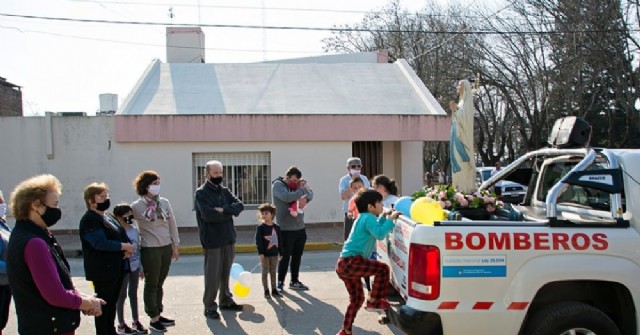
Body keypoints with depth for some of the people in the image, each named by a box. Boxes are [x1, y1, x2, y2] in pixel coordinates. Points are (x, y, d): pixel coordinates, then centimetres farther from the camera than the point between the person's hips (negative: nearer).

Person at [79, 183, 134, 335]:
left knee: (112, 302, 17)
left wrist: (127, 249, -2)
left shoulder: (107, 217, 15)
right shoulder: (89, 220, -14)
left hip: (117, 268, 9)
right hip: (103, 270, -9)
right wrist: (124, 246, -17)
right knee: (103, 304, 2)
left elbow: (121, 235, 19)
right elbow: (101, 243, -26)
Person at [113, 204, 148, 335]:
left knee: (133, 294, 16)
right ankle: (121, 324, 20)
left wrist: (141, 268, 13)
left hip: (134, 267, 6)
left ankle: (136, 321, 28)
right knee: (122, 295, 7)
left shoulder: (135, 230, 3)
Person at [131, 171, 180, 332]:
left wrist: (175, 245, 10)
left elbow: (172, 224, 9)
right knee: (151, 285, 7)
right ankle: (153, 319, 18)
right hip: (150, 250, -5)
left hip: (166, 248, 5)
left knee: (160, 284, 15)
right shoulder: (137, 206, -9)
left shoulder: (165, 202, 4)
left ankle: (159, 314, 28)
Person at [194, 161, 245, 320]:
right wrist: (230, 213, -9)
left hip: (229, 237, 6)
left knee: (226, 273, 16)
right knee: (213, 275, 1)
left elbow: (240, 205, 0)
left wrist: (223, 210, -17)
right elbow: (208, 214, -21)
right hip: (212, 239, -6)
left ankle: (226, 300, 29)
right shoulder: (201, 193, -8)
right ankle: (209, 306, 13)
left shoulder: (225, 190, 11)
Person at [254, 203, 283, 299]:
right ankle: (266, 291, 14)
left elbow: (279, 240, 8)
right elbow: (258, 241, -12)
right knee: (265, 272, 6)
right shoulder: (261, 227, -9)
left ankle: (274, 290, 22)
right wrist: (260, 253, -18)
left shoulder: (276, 227, 3)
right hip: (265, 254, -4)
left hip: (274, 254, 4)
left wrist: (281, 252, 9)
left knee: (273, 272, 13)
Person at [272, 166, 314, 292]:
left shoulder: (296, 185, 10)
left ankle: (294, 281, 27)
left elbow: (310, 193, 8)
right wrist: (301, 191, -15)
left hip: (300, 227, 7)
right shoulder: (277, 185, -9)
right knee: (285, 257, 1)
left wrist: (306, 198, -14)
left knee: (297, 256, 14)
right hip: (286, 229, -7)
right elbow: (287, 197, -26)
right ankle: (280, 282, 16)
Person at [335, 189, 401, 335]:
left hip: (343, 263, 10)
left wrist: (383, 216, 31)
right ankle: (373, 301, 0)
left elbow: (374, 229, 41)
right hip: (350, 262, -10)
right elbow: (380, 234, -25)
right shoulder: (368, 217, -10)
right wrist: (390, 219, -15)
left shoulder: (364, 218, 21)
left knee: (357, 299, 19)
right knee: (383, 269, -10)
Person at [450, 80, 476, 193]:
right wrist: (454, 109, 11)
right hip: (458, 135, 9)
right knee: (458, 159, 7)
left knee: (462, 159, -11)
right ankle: (461, 185, 9)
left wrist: (456, 109, -18)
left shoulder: (467, 101, -8)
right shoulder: (462, 101, 19)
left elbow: (466, 118, -18)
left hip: (463, 136, -9)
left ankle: (465, 187, -9)